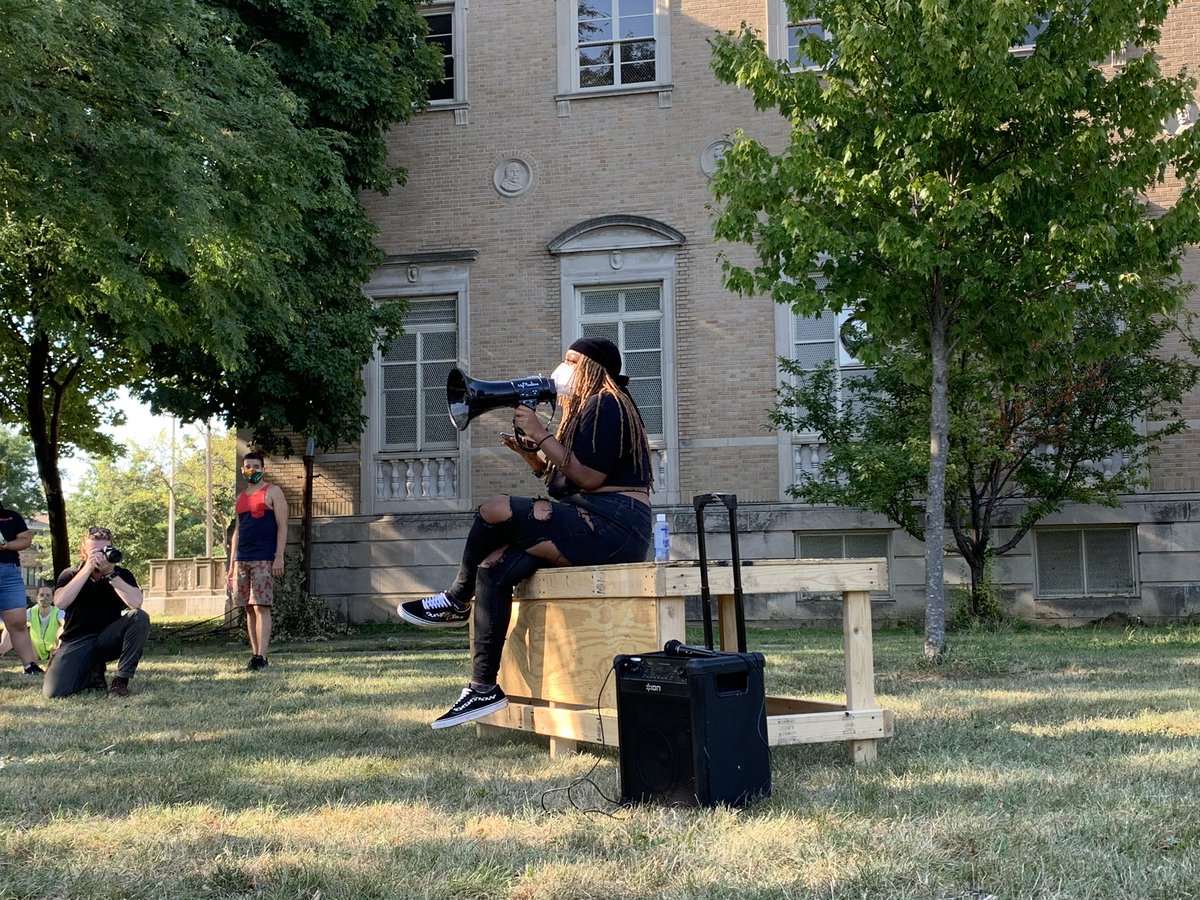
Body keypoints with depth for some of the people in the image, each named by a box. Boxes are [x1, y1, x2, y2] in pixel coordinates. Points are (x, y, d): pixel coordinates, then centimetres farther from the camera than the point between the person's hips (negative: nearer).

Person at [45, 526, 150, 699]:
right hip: (77, 640, 0)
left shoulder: (122, 575, -2)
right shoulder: (70, 574, -1)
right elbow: (60, 602, -23)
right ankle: (93, 672, 10)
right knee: (54, 691, -24)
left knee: (139, 617, -29)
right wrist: (87, 569, -25)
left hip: (109, 638, 0)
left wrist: (110, 573, -26)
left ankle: (121, 680, -17)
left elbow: (136, 603, -23)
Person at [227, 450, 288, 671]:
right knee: (249, 609, 6)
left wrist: (279, 558, -14)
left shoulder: (273, 492, 1)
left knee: (261, 607, -12)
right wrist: (232, 566, 15)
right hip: (242, 560, 6)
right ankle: (255, 653, 10)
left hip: (264, 559, -6)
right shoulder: (241, 497, 19)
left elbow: (282, 526, -5)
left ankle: (261, 656, -16)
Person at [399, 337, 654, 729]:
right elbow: (562, 482, 20)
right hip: (595, 525, 10)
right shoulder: (586, 409, 25)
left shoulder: (606, 405, -6)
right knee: (495, 567, -6)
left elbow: (589, 477, -17)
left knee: (495, 510, -19)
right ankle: (484, 688, -9)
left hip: (613, 526, -10)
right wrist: (529, 451, 5)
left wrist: (542, 436, -12)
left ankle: (457, 600, 6)